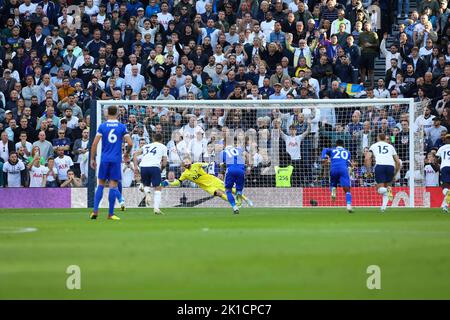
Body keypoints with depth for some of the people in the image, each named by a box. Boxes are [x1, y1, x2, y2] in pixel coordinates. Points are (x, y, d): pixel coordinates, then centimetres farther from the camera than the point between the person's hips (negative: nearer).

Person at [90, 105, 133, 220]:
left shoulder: (102, 126, 1)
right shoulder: (122, 127, 2)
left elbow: (94, 143, -4)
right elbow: (130, 143, -4)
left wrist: (92, 159, 3)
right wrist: (127, 153, 15)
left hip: (104, 159, 1)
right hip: (116, 159, -1)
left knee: (101, 185, 9)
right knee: (113, 185, 1)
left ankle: (95, 210, 0)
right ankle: (111, 214, 2)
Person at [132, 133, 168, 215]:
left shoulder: (146, 146, 27)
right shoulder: (163, 147, 19)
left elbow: (135, 154, 15)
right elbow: (164, 162, 11)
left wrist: (135, 167, 13)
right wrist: (161, 166, 31)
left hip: (143, 166, 3)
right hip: (154, 166, -3)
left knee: (146, 184, 24)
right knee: (157, 188, 5)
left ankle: (147, 193, -10)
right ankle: (156, 208, -8)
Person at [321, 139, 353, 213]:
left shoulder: (332, 150, 24)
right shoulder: (347, 152, 25)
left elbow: (325, 150, 3)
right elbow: (347, 163, 14)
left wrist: (324, 158, -9)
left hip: (334, 169, 1)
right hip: (344, 169, -1)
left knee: (333, 185, 25)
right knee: (347, 189, -3)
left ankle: (333, 190, -11)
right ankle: (349, 205, -22)